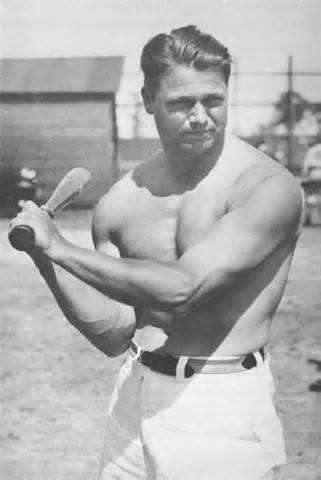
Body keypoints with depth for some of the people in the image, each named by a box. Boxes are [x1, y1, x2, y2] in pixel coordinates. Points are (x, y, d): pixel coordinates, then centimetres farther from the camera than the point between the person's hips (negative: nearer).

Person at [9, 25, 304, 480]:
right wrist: (46, 261, -10)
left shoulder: (269, 187, -15)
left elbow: (181, 288, -24)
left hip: (223, 409, -4)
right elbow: (116, 335, 3)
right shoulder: (119, 204, 1)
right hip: (136, 399, 4)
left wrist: (61, 248, -17)